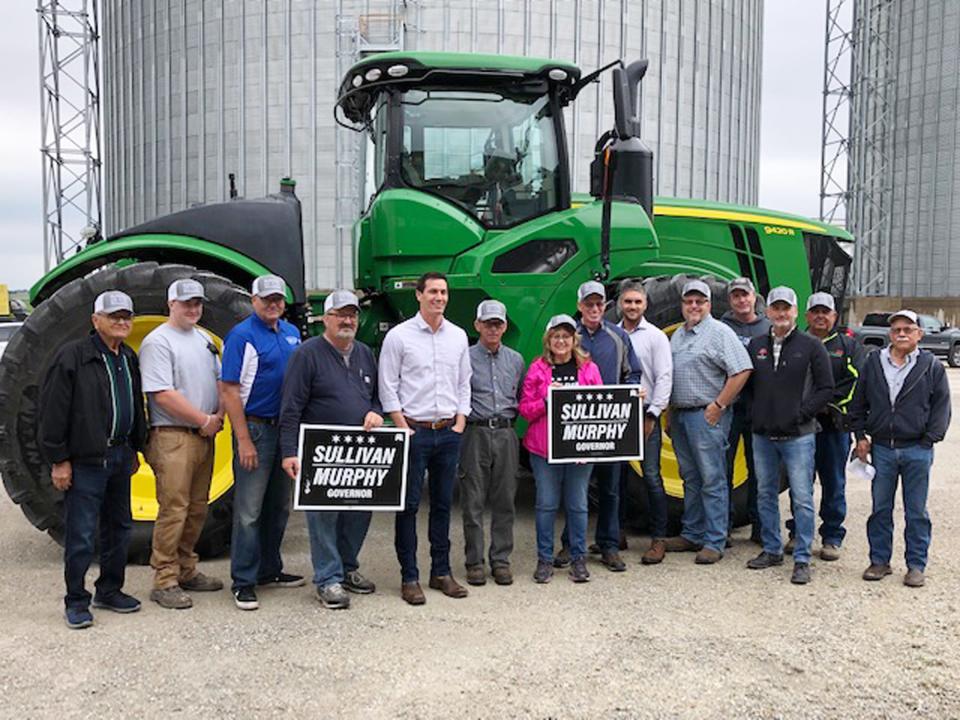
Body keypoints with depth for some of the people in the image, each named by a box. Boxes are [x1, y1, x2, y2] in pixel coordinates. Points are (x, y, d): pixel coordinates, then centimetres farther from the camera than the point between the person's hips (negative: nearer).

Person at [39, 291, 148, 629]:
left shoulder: (129, 358, 12)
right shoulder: (73, 356, -11)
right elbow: (54, 411, -13)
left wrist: (134, 448, 18)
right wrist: (58, 459, -14)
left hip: (119, 457, 8)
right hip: (85, 461, -7)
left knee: (118, 527, 14)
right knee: (81, 534, -2)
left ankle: (110, 591, 28)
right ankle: (76, 601, 12)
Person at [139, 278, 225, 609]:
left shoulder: (203, 338, 17)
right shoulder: (157, 342, -8)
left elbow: (219, 381, 19)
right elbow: (163, 395, -16)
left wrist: (219, 417, 1)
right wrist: (204, 420, -12)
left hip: (204, 436, 8)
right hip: (172, 437, -8)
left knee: (197, 508, 13)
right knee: (173, 510, -7)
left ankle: (186, 571, 25)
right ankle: (165, 582, 2)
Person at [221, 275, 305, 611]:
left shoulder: (292, 333, 11)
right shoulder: (242, 335, -10)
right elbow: (230, 391, -14)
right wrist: (244, 440, -18)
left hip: (288, 429, 7)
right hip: (255, 429, -7)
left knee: (279, 506, 15)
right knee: (249, 510, -3)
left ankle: (270, 569, 28)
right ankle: (243, 581, 6)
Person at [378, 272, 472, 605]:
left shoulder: (458, 336, 10)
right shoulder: (399, 336, -4)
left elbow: (464, 384, 14)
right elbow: (387, 387, -4)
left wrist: (460, 422, 5)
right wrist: (403, 427, -10)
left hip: (449, 431, 4)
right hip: (414, 430, -4)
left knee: (443, 503, 11)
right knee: (409, 505, 1)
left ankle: (441, 572, 21)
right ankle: (409, 578, 9)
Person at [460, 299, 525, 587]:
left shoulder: (515, 360, 14)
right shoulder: (466, 358, 1)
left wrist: (509, 420, 5)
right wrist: (462, 419, -12)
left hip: (506, 434, 3)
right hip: (476, 434, -3)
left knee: (504, 501, 7)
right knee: (473, 502, 2)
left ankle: (501, 560, 17)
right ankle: (475, 562, 12)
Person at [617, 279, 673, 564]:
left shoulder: (655, 336, 1)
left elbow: (664, 378, -4)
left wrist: (652, 414, -10)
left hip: (645, 414, -3)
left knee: (651, 475, -4)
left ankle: (659, 538, 4)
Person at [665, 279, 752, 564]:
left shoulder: (720, 333, -7)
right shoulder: (677, 335, 16)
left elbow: (742, 371, -15)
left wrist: (718, 405, -15)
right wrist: (670, 413, 14)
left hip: (706, 416, -7)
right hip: (679, 415, 8)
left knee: (712, 480, -4)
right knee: (690, 479, 14)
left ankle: (714, 542, 1)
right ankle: (691, 534, 23)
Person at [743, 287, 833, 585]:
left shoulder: (811, 346, -2)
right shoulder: (756, 346, 9)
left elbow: (826, 388, -3)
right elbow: (746, 384, 16)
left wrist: (801, 413, -10)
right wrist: (757, 414, 4)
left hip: (798, 436, -4)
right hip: (762, 435, 5)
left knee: (802, 498, -2)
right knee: (765, 495, 13)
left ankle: (802, 559, 7)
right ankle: (772, 550, 26)